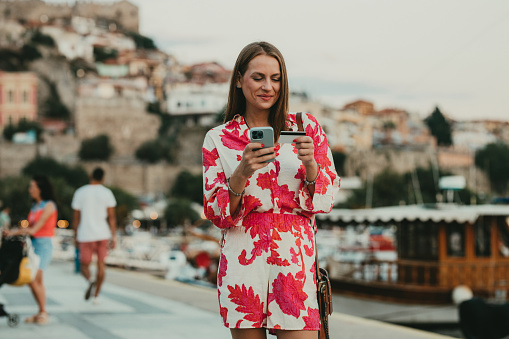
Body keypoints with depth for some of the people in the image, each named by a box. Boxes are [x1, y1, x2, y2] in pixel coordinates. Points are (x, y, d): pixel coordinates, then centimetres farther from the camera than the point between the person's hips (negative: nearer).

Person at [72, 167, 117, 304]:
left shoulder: (80, 192, 0)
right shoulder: (107, 193, -1)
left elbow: (76, 217, 2)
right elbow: (111, 217, -5)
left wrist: (76, 236, 11)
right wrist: (114, 236, -2)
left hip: (85, 236, 0)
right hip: (103, 234, 1)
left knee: (84, 264, 10)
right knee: (101, 263, 13)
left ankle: (90, 280, -23)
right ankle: (96, 296, 12)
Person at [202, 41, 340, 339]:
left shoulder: (306, 127, 9)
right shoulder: (218, 139, 8)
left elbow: (328, 199, 8)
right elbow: (216, 214, 2)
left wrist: (310, 163, -12)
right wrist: (242, 173, -15)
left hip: (295, 257, 0)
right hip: (243, 258, 0)